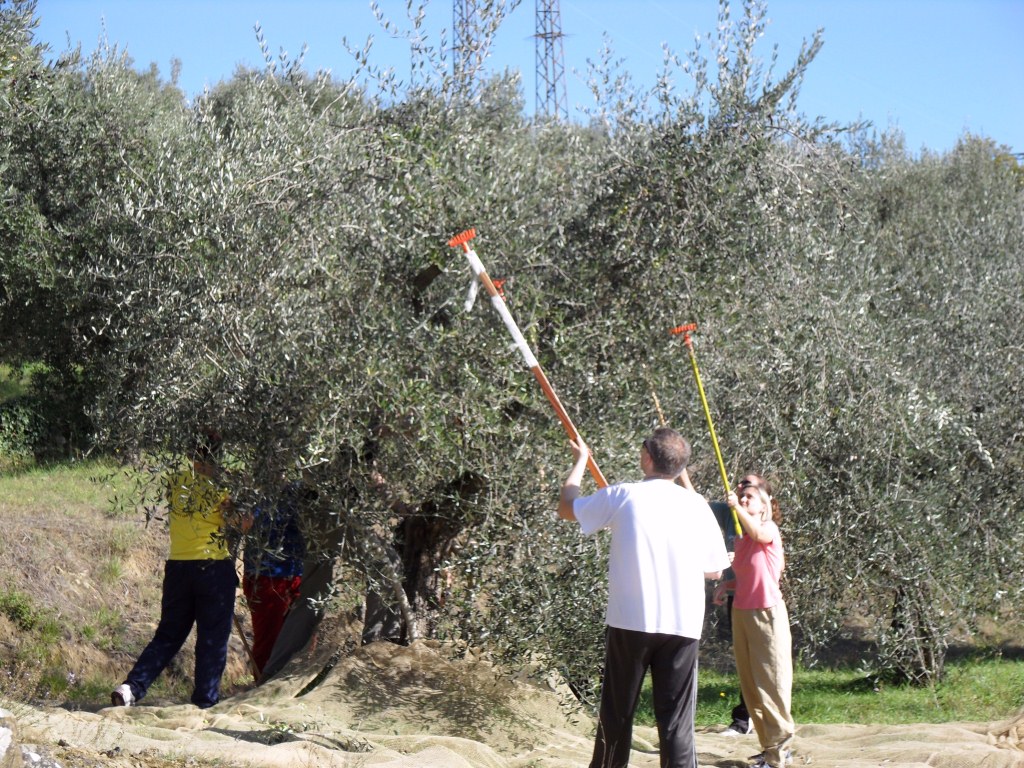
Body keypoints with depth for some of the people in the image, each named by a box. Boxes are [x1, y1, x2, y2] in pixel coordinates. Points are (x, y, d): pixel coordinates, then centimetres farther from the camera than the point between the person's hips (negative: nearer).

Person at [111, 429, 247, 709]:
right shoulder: (217, 487, -11)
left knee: (168, 635, 13)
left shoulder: (175, 482, 3)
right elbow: (242, 523, -11)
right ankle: (205, 702, 9)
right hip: (214, 568, -5)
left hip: (177, 567, 5)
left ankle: (131, 688, -2)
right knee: (212, 639, 6)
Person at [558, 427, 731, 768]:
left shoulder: (622, 497, -3)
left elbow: (566, 507, 14)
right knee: (677, 721, 0)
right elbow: (714, 570, 10)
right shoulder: (697, 505, 2)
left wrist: (580, 461, 29)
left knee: (617, 714, 11)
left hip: (630, 622, -1)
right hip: (682, 625, 1)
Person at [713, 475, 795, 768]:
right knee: (750, 685, 11)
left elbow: (757, 533, -34)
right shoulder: (740, 538, 11)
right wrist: (727, 585, 2)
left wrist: (738, 508, -46)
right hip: (741, 612, 8)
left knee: (770, 683, -5)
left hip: (766, 614, -8)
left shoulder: (770, 529, -9)